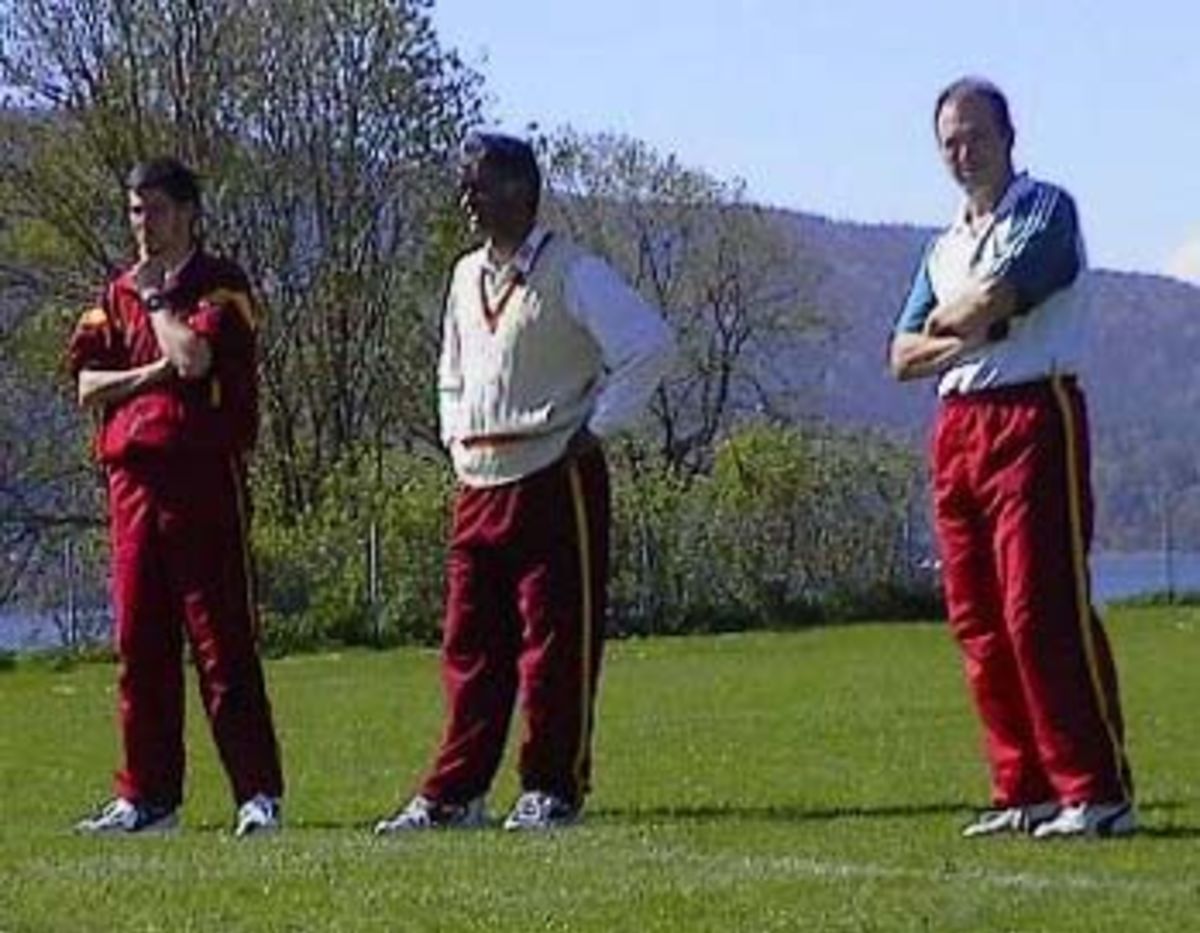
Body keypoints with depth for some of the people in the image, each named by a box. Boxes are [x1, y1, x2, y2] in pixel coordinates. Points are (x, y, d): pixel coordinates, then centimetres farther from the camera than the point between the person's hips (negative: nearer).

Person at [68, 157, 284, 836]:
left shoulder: (222, 285, 0)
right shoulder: (118, 293, 17)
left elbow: (195, 356, -17)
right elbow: (87, 383, 7)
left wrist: (155, 298, -2)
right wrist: (154, 372, -7)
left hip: (205, 473, -6)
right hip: (133, 475, 6)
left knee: (222, 639, -7)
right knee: (140, 640, 6)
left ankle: (259, 793, -6)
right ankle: (147, 797, 12)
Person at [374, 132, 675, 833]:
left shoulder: (572, 274, -9)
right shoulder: (467, 277, 15)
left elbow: (651, 345, -16)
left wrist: (596, 429, -14)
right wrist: (456, 436, 16)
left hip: (555, 480, -7)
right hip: (478, 484, 7)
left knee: (556, 640, -3)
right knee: (470, 644, 7)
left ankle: (554, 788, 4)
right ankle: (454, 793, 9)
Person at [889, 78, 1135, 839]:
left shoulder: (1045, 209, -1)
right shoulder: (945, 248, 21)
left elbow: (993, 300, -15)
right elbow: (904, 357, 14)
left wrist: (945, 320, 5)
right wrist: (962, 339, -5)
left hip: (1033, 416, -8)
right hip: (957, 427, 8)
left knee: (1044, 610, -14)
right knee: (979, 621, 5)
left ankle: (1097, 791, -13)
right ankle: (1025, 791, 11)